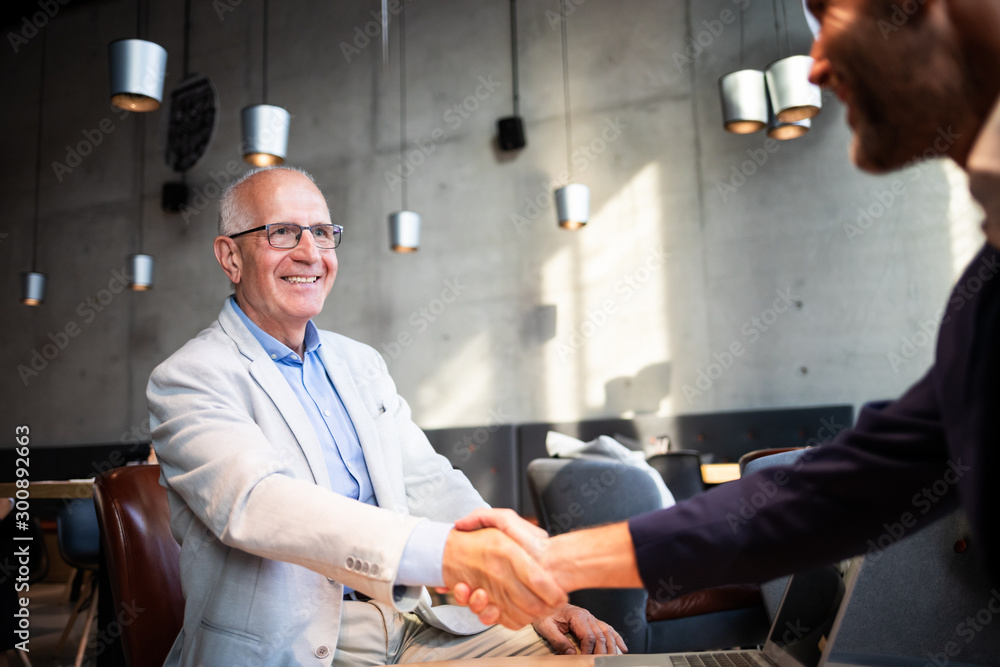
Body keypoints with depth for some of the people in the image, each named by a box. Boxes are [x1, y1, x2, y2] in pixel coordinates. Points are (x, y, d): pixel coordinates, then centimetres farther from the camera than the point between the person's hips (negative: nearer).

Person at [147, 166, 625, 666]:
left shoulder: (361, 364, 14)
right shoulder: (189, 379, -8)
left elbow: (429, 486, 8)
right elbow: (256, 506, -25)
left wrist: (533, 592, -6)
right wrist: (451, 553, -38)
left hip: (407, 620, 6)